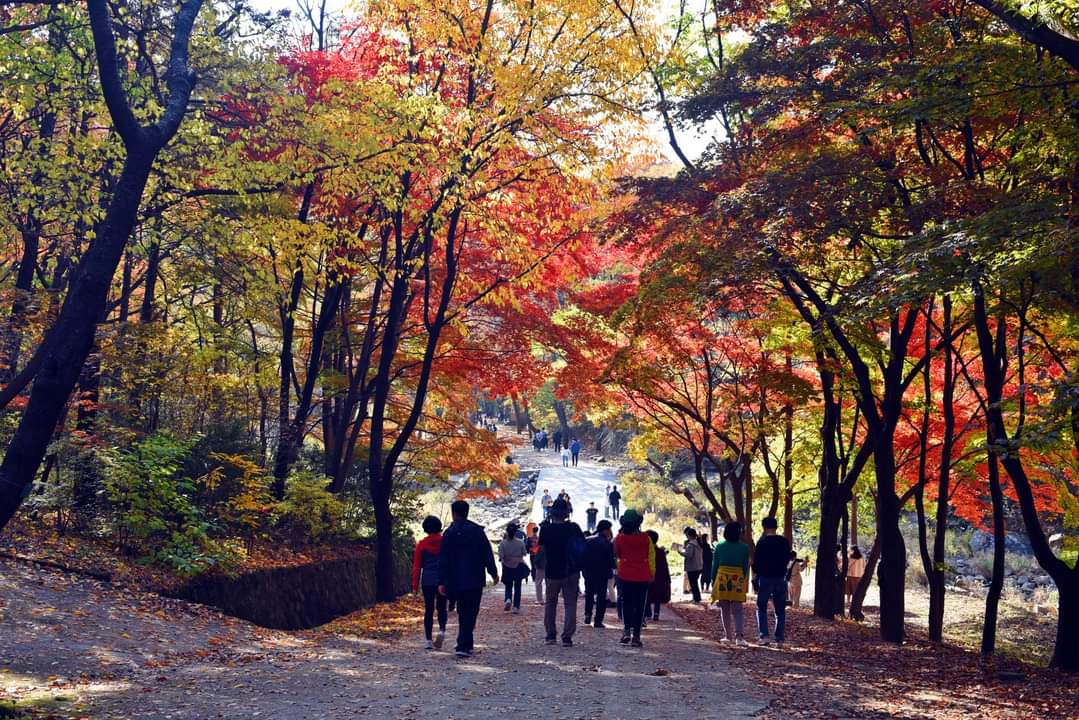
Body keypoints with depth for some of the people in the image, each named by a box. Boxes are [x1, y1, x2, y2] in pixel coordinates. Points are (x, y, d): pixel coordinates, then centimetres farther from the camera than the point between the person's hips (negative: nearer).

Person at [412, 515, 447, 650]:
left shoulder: (421, 544, 1)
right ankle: (441, 630, -15)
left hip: (427, 581, 0)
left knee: (428, 610, 7)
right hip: (443, 581, 0)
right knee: (441, 608, 11)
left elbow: (417, 566, 2)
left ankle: (429, 640, 4)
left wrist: (415, 585, 7)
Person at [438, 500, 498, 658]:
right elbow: (487, 553, 0)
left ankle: (467, 644, 22)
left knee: (463, 612, 16)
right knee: (470, 613, -1)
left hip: (456, 581, 1)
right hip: (475, 580, -1)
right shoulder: (477, 531, -1)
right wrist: (493, 572, 9)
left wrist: (442, 582, -1)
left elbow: (443, 560, -3)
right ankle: (463, 646, -12)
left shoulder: (449, 533, -2)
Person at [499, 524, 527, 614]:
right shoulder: (520, 542, -11)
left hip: (507, 567, 0)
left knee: (508, 586, 16)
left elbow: (501, 557, -15)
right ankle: (516, 607, 8)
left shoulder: (503, 543, -13)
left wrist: (502, 560, 5)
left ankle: (508, 599, -12)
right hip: (518, 566, 0)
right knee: (517, 587, 10)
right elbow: (524, 553, -1)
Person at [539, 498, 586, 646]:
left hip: (552, 572, 1)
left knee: (550, 603, 17)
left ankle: (551, 635, 16)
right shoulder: (573, 528, -8)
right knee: (570, 604, 4)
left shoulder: (546, 529, -8)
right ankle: (567, 637, -3)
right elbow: (583, 546, -2)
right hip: (571, 572, -1)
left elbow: (541, 547, 1)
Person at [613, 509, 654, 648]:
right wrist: (652, 574, 12)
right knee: (639, 606, 5)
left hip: (625, 576, 1)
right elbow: (651, 557, 0)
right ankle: (635, 636, 1)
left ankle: (626, 629, 1)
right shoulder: (646, 538, -7)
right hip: (642, 577, 0)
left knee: (626, 604, 17)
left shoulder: (620, 538, -6)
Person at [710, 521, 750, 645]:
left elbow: (715, 565, 3)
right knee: (737, 610, 2)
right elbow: (746, 567, 2)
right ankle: (738, 635, -14)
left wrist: (713, 581, 11)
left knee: (725, 609, 10)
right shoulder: (744, 548, -2)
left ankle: (728, 636, 12)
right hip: (738, 580, 0)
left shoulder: (719, 546, 0)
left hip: (722, 578, 0)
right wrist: (745, 582, 12)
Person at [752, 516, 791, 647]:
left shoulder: (762, 542, -11)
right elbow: (787, 559, 12)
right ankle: (779, 639, 5)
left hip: (765, 578, -3)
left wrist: (757, 572, 11)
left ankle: (764, 635, -5)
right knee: (780, 610, 10)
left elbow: (756, 562, -9)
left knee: (761, 608, 9)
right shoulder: (784, 542, 2)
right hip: (781, 579, 3)